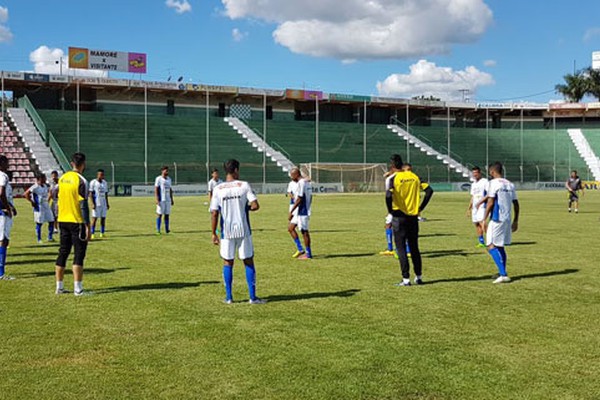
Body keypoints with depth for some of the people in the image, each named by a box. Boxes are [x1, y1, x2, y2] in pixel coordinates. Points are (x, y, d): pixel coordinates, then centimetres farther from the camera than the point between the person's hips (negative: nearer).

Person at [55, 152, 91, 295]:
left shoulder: (62, 178, 8)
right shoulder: (81, 181, -13)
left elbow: (59, 200, 15)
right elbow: (83, 205, -16)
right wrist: (87, 226, -13)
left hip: (63, 221, 7)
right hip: (77, 222, -7)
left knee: (63, 253, 12)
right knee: (79, 255, -2)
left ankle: (59, 287, 16)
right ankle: (78, 288, -3)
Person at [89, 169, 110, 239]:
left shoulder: (105, 183, 12)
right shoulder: (93, 182, -6)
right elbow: (90, 194, -7)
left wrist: (107, 203, 14)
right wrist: (93, 203, -14)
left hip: (103, 204, 5)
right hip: (96, 204, -5)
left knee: (103, 218, 4)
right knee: (94, 218, -4)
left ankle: (102, 233, 10)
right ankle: (92, 234, 1)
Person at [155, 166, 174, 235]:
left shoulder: (169, 179, 14)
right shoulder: (158, 179, -5)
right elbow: (156, 189, -9)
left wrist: (172, 199, 14)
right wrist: (157, 200, -17)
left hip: (168, 200, 6)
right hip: (161, 200, -6)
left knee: (167, 214, 5)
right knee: (159, 214, -3)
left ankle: (167, 229, 9)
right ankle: (158, 230, 0)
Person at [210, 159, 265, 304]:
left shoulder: (218, 189, -1)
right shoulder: (244, 185, -5)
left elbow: (214, 213, -4)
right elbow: (255, 205, -13)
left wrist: (214, 234, 2)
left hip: (226, 232, 1)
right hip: (243, 231, -1)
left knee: (227, 263, 12)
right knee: (248, 262, 7)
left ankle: (228, 297, 13)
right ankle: (253, 297, 7)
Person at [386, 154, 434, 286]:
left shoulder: (394, 178, -10)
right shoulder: (414, 176, 5)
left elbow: (388, 195, -24)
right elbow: (429, 190, 1)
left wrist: (390, 210, -9)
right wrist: (421, 207, 6)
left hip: (399, 216, -5)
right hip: (413, 216, 5)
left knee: (401, 248, 2)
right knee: (414, 247, 15)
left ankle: (406, 279, 1)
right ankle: (419, 277, 19)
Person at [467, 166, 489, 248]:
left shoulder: (485, 181, -5)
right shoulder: (473, 184, 19)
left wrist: (480, 201, -22)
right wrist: (469, 208, 20)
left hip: (482, 206, -8)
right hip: (474, 207, 8)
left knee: (482, 222, -20)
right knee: (476, 224, 6)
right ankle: (481, 241, 11)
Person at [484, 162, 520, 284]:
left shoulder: (493, 183, -9)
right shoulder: (510, 184, 13)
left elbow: (490, 203, -15)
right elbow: (516, 205, 14)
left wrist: (484, 219, -11)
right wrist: (515, 221, 21)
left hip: (496, 219, -8)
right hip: (507, 219, 8)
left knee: (491, 247, -8)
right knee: (500, 246, 18)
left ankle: (503, 274, -17)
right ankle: (502, 273, 24)